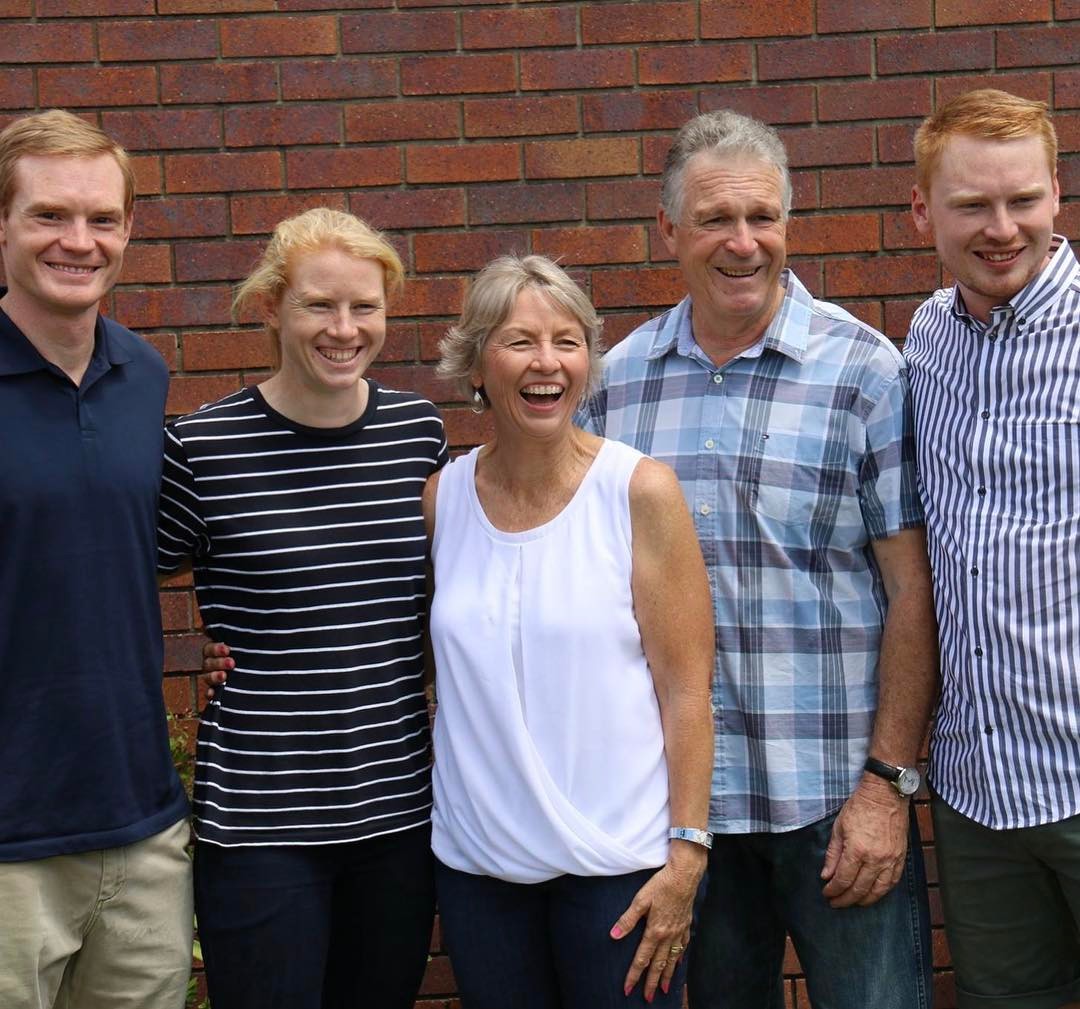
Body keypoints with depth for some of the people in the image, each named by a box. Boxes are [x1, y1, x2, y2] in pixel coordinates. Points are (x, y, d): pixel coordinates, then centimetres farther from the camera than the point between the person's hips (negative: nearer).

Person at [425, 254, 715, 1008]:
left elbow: (687, 690, -7)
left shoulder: (641, 491, -7)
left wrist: (687, 854, -12)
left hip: (617, 862, -3)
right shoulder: (443, 498, 2)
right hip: (477, 862, 3)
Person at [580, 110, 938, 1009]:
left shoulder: (863, 369, -6)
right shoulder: (618, 379, 4)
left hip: (835, 797, -3)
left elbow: (912, 588, -7)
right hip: (677, 792, 3)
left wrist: (888, 780, -11)